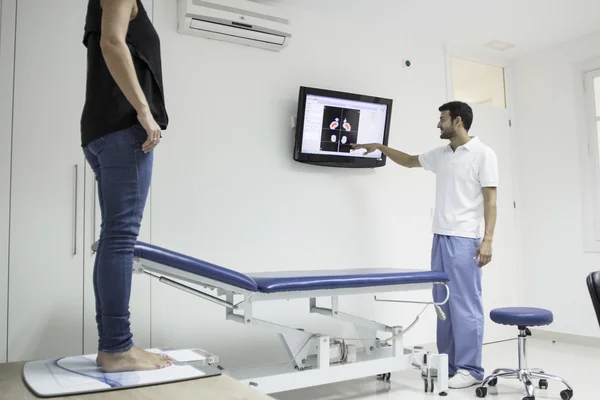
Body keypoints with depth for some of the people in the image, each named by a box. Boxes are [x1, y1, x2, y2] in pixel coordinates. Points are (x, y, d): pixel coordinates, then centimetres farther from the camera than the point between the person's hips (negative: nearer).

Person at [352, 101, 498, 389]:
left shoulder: (483, 154, -5)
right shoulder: (441, 155, 14)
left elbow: (490, 200, -10)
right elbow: (410, 161, 32)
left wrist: (488, 240, -17)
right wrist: (380, 147, 31)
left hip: (464, 240, -7)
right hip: (440, 237, 7)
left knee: (465, 304, -5)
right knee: (444, 304, 9)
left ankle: (470, 369, 4)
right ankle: (449, 364, 18)